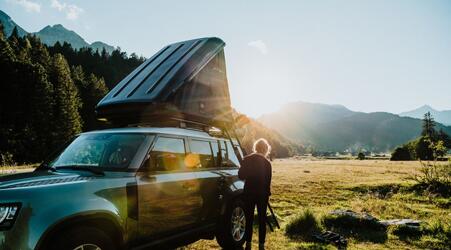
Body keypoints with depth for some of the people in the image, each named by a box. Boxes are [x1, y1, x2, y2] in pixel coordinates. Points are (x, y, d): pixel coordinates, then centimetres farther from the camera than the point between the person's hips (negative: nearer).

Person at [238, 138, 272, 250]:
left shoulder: (247, 159, -6)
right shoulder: (267, 163, -10)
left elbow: (241, 175, -2)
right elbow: (268, 181, -6)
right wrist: (267, 193, 8)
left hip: (249, 192, 2)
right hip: (262, 194, -2)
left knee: (249, 218, 12)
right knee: (262, 219, 9)